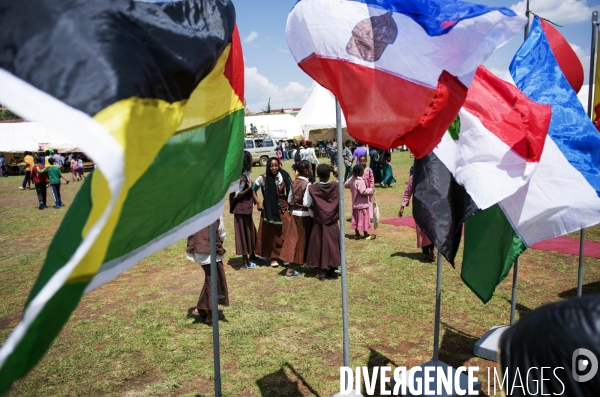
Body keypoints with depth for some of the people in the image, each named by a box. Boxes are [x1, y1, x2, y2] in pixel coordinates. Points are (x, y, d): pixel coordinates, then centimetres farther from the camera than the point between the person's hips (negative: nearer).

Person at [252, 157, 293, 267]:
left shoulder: (283, 176, -4)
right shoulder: (263, 178, -8)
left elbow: (291, 189, 9)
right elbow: (253, 190, 5)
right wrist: (258, 203, 0)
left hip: (283, 209, 1)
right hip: (269, 210, -1)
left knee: (286, 233, -2)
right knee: (270, 234, 7)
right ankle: (273, 257, 18)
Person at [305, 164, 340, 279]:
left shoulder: (312, 188, -12)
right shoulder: (335, 185, -7)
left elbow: (307, 204, -11)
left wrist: (315, 209, 6)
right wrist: (334, 171, 1)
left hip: (318, 222, -1)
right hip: (333, 222, 1)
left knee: (320, 245, 8)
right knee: (332, 244, 12)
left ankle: (322, 271, 12)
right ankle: (332, 269, 21)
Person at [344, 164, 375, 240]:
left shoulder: (351, 179, 0)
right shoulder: (360, 181, -24)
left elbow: (345, 185, 13)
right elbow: (363, 192, -29)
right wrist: (371, 190, -15)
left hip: (355, 204, 8)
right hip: (362, 204, -8)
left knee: (356, 219, 14)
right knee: (364, 218, 3)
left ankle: (357, 234, 23)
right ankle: (366, 235, 12)